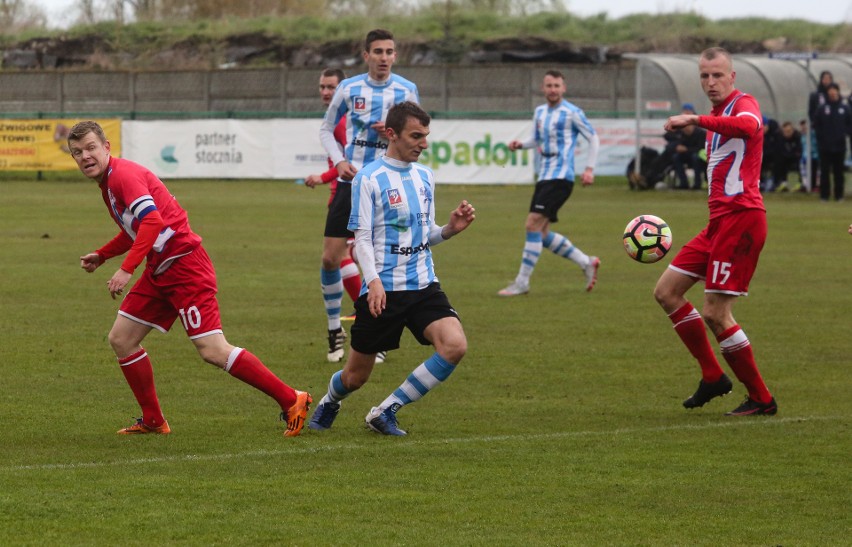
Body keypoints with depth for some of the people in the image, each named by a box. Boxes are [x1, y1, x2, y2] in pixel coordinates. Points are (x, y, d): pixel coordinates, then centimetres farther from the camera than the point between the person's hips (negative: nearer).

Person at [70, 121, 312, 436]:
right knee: (121, 339, 9)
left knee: (213, 351, -14)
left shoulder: (123, 174, -14)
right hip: (159, 270, 10)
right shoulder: (108, 183, 16)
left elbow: (151, 221, -28)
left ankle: (292, 401, -8)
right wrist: (101, 256, 25)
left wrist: (126, 269, -33)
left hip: (184, 265, -10)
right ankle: (153, 422, 19)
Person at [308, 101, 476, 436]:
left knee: (454, 346, -21)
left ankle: (387, 411, -7)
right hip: (382, 290, -4)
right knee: (356, 376, 5)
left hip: (423, 286, 5)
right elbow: (362, 237, -10)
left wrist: (450, 229, -2)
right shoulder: (369, 179, -7)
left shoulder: (425, 176, 11)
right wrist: (373, 280, -24)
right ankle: (330, 403, 44)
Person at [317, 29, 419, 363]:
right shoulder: (349, 88, 1)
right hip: (351, 181, 1)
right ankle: (335, 329, 15)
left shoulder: (407, 91, -1)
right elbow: (326, 129, 12)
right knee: (330, 258, -3)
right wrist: (339, 160, -5)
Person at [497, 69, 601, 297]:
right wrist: (520, 144, 4)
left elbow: (593, 138, -1)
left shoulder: (572, 113, -7)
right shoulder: (540, 112, 13)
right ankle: (586, 263, 23)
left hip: (560, 177, -8)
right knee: (542, 234, 8)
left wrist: (589, 168, -9)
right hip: (544, 177, 8)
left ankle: (522, 282, -11)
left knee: (533, 225, -16)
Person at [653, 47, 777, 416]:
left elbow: (747, 126, -36)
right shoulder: (718, 117, 21)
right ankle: (713, 377, 16)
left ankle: (761, 400, -1)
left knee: (715, 314, -12)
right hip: (720, 220, 10)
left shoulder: (744, 104, -9)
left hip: (741, 217, -10)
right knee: (666, 292, 10)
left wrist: (696, 120, -40)